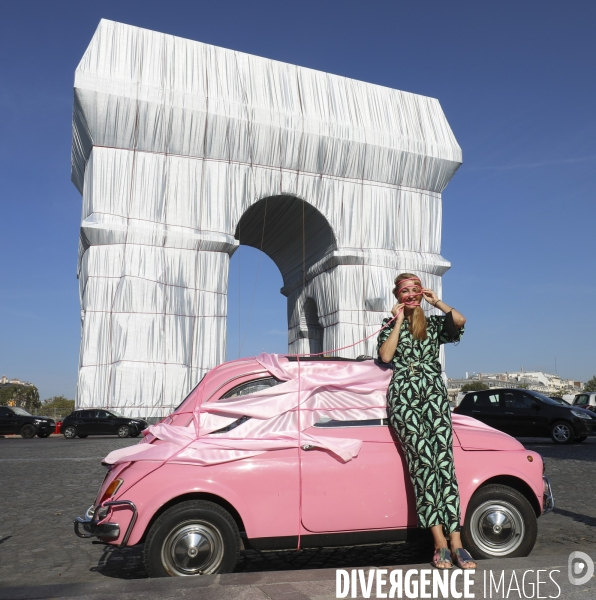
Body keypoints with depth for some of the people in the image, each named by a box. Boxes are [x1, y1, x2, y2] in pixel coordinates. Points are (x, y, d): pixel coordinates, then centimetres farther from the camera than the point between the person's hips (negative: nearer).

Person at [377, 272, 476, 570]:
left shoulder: (434, 323, 18)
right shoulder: (390, 327, 17)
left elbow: (460, 320, -4)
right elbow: (386, 356, -2)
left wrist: (436, 301, 5)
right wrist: (399, 322, 2)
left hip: (434, 394, 1)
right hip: (404, 396, -1)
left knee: (443, 459, -13)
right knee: (422, 458, -17)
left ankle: (455, 540, -13)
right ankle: (440, 542, -17)